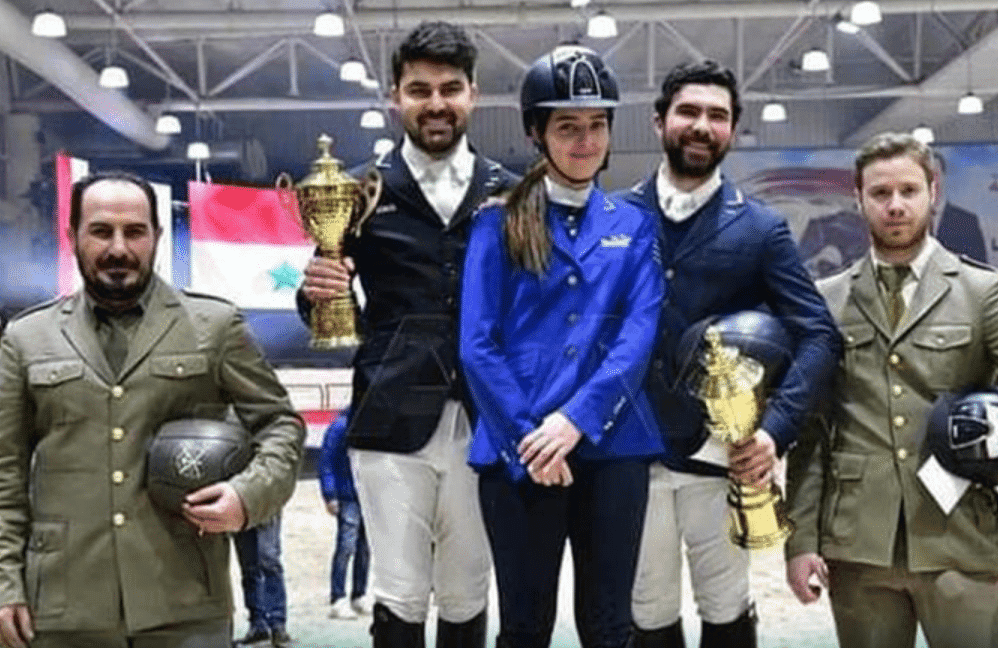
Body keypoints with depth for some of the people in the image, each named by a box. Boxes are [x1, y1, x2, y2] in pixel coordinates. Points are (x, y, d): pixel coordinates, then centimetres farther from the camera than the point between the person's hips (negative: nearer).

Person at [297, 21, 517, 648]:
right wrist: (318, 291, -16)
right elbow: (326, 311, 5)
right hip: (392, 420, -1)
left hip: (482, 423, 1)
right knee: (400, 596, 3)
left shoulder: (508, 191, 7)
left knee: (468, 596, 11)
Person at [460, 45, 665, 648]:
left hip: (613, 447, 2)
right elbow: (478, 345, -3)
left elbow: (638, 337, -2)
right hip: (518, 451, -2)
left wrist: (577, 420, -15)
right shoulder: (500, 223, 4)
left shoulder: (634, 226, 10)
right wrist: (526, 440, -12)